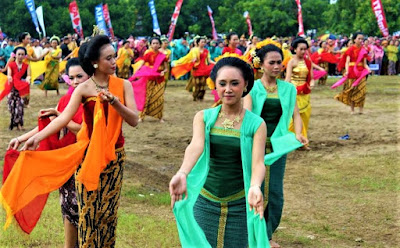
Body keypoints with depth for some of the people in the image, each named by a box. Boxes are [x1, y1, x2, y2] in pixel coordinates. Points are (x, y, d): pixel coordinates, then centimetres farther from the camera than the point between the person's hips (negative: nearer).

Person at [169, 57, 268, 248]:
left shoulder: (256, 124, -5)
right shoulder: (203, 117, -1)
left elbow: (258, 162, -18)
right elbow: (196, 146, -20)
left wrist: (255, 187, -40)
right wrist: (182, 174, -41)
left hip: (240, 205, -1)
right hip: (205, 203, 1)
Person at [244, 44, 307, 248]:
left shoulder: (288, 89, 5)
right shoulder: (252, 88, -3)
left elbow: (295, 115, 1)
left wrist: (298, 134, -20)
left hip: (278, 145, 3)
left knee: (276, 192, 5)